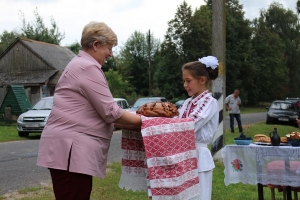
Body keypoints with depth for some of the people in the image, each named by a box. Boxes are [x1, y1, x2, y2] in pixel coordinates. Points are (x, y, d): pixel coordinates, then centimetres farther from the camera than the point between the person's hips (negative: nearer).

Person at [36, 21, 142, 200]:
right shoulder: (88, 67, -12)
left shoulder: (81, 65, 22)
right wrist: (143, 121, -3)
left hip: (74, 147, 11)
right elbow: (110, 112, -15)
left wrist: (136, 117, 17)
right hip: (70, 148, -11)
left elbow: (100, 110, 23)